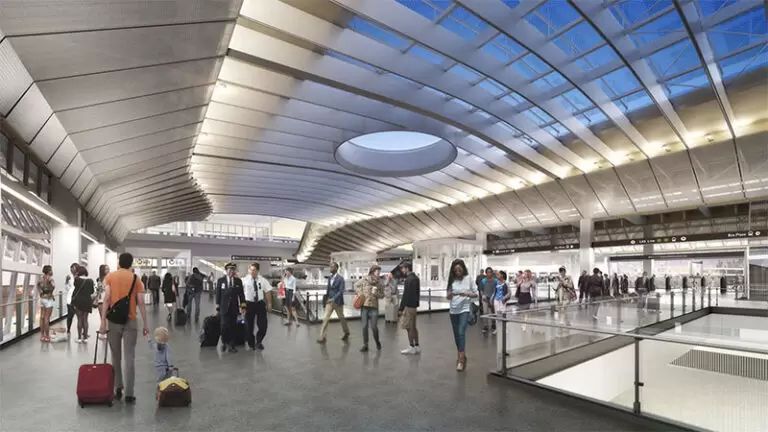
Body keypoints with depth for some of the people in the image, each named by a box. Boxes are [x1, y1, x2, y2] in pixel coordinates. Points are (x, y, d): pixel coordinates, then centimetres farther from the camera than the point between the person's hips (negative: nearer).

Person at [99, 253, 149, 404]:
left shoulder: (110, 276, 2)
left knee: (116, 357, 14)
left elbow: (107, 299, -9)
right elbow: (141, 303, -2)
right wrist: (145, 325, 2)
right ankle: (129, 394, 0)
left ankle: (118, 389, 17)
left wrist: (103, 321, -7)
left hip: (114, 320, 1)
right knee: (129, 358, 1)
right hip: (130, 321, -1)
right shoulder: (136, 279, 2)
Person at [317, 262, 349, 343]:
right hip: (329, 301, 5)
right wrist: (326, 298, 14)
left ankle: (346, 332, 35)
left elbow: (341, 291, -19)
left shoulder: (340, 279, -14)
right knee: (325, 318, -5)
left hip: (338, 302, -5)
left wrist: (333, 299, -27)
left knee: (341, 318, 12)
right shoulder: (329, 278, 5)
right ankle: (322, 337, -4)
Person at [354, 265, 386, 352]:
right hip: (364, 306, 1)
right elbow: (356, 285, 13)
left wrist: (376, 293, -15)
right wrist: (359, 294, 1)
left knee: (374, 327, -2)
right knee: (365, 326, 5)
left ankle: (377, 342, 24)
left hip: (374, 307, 0)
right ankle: (365, 345, 16)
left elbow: (382, 295, 3)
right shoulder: (364, 280, -2)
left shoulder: (380, 283, 0)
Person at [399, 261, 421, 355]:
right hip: (414, 305, 10)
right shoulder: (416, 278, 11)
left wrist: (401, 308, -15)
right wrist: (416, 303, 18)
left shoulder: (409, 279, -18)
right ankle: (417, 347, 21)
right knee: (413, 327, 15)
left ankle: (412, 347, 7)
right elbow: (417, 292, 15)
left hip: (408, 306, -10)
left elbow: (405, 295, -20)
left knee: (409, 327, 0)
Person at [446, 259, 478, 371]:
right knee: (456, 334, 12)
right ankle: (462, 356, 30)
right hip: (453, 310, 4)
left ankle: (461, 360, -9)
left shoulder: (468, 278, -4)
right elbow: (448, 297, 7)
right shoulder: (452, 280, 3)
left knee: (461, 333, -15)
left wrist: (467, 294, -19)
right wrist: (450, 295, -16)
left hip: (465, 309, -4)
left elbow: (476, 294, 0)